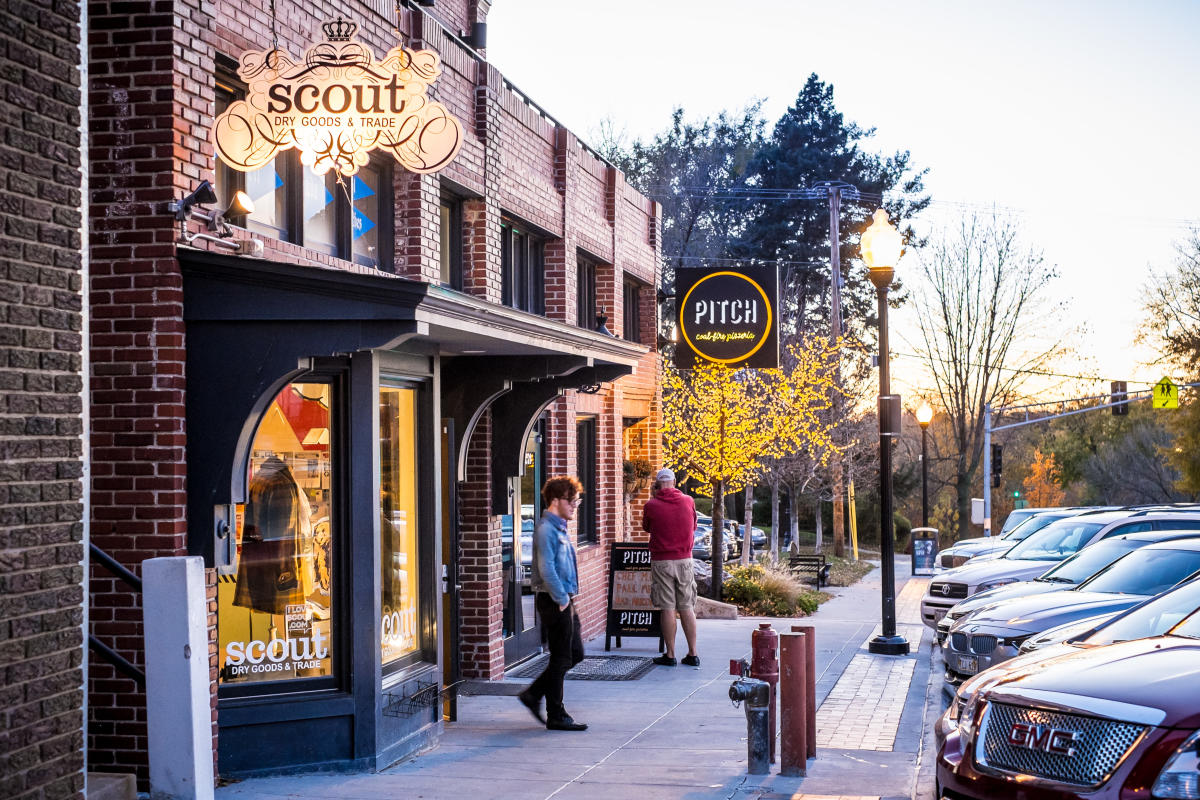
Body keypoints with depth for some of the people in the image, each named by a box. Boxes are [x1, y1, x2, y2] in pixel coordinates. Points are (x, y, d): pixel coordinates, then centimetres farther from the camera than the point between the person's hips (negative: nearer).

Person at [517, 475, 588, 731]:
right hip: (554, 602, -10)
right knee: (561, 658, -3)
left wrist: (569, 598, 14)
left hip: (564, 601, 10)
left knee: (575, 653, 13)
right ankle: (556, 716, 6)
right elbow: (546, 569, -22)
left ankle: (533, 695, 20)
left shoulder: (559, 528, 16)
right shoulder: (546, 529, -15)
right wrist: (562, 599, -17)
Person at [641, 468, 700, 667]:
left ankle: (670, 655, 2)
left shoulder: (651, 505, -7)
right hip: (685, 560, 3)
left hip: (662, 561, -3)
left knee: (668, 609, 0)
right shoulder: (688, 502, 2)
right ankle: (692, 654, 9)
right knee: (687, 608, 8)